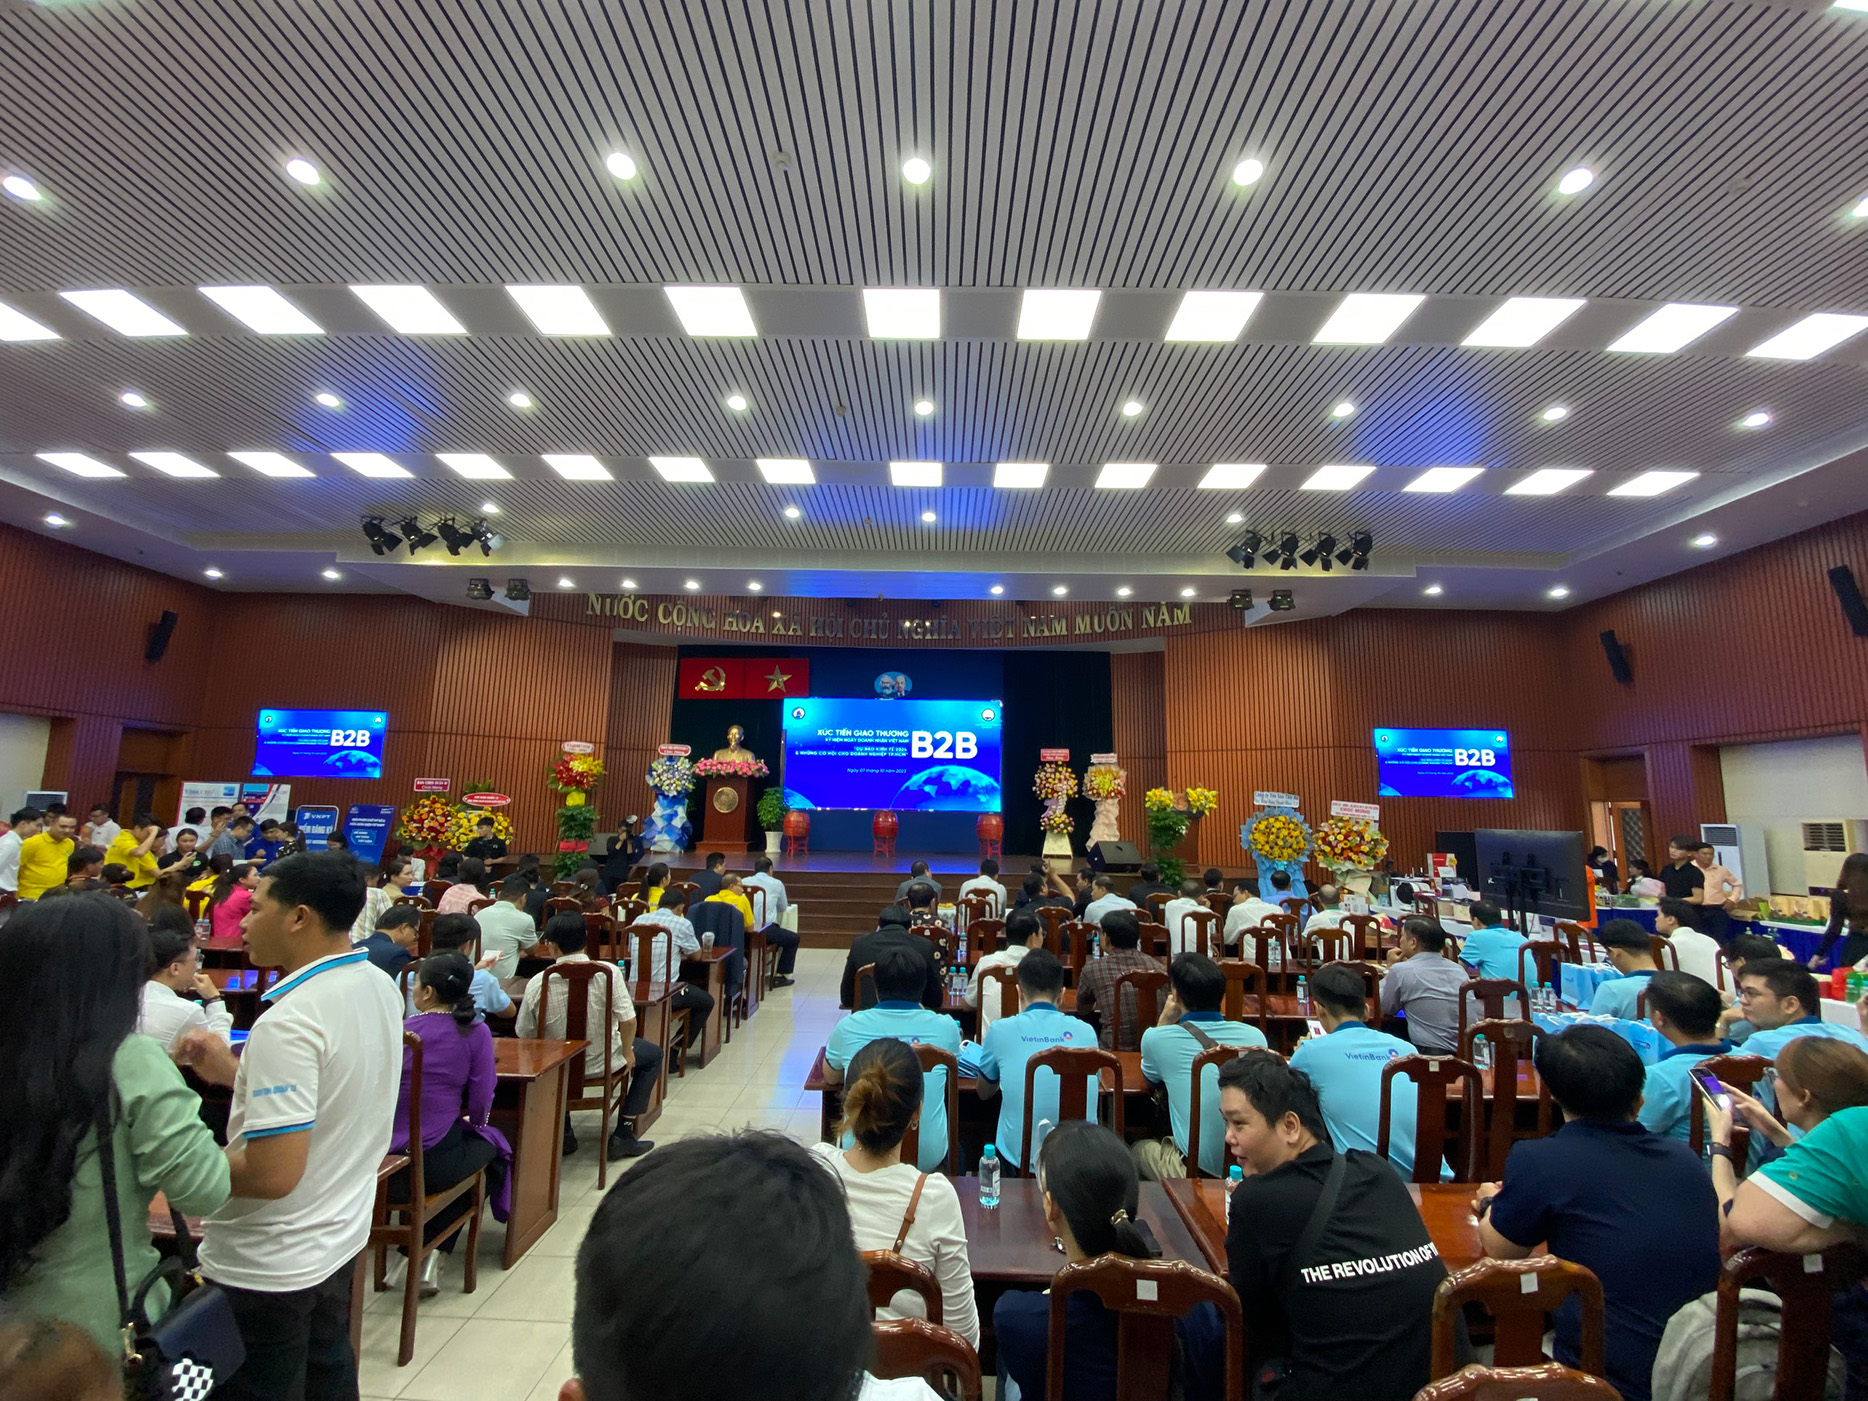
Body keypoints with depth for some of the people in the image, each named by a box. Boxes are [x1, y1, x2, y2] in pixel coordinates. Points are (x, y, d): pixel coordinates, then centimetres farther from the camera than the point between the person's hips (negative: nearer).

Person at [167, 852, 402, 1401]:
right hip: (340, 1236, 7)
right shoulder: (379, 987, -4)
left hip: (269, 1267, -7)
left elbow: (272, 1174, -28)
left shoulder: (288, 1022, -29)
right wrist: (233, 1072, 6)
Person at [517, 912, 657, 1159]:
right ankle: (623, 1134, 15)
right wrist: (627, 1053, -1)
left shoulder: (537, 983, -16)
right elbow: (628, 1021, -20)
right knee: (653, 1054, 23)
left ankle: (563, 1133, 31)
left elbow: (524, 1033, -4)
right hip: (603, 1062, -3)